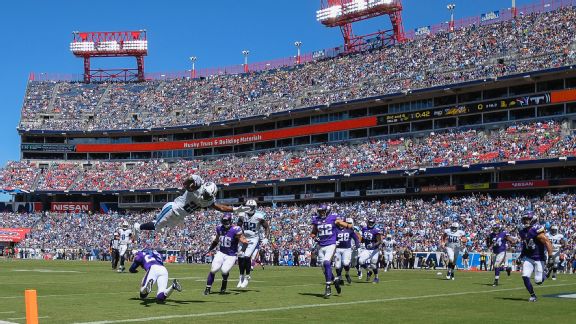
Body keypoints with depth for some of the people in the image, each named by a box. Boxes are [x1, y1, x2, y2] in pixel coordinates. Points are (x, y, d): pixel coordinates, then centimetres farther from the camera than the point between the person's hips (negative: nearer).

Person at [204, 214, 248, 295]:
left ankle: (224, 285, 12)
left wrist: (242, 250, -32)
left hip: (231, 256, -4)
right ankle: (208, 288, 1)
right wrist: (209, 250, 16)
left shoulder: (235, 230, -16)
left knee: (224, 270, -20)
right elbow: (216, 241, 20)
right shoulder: (219, 228, 3)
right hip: (221, 253, 4)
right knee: (213, 269, -12)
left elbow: (245, 242, -16)